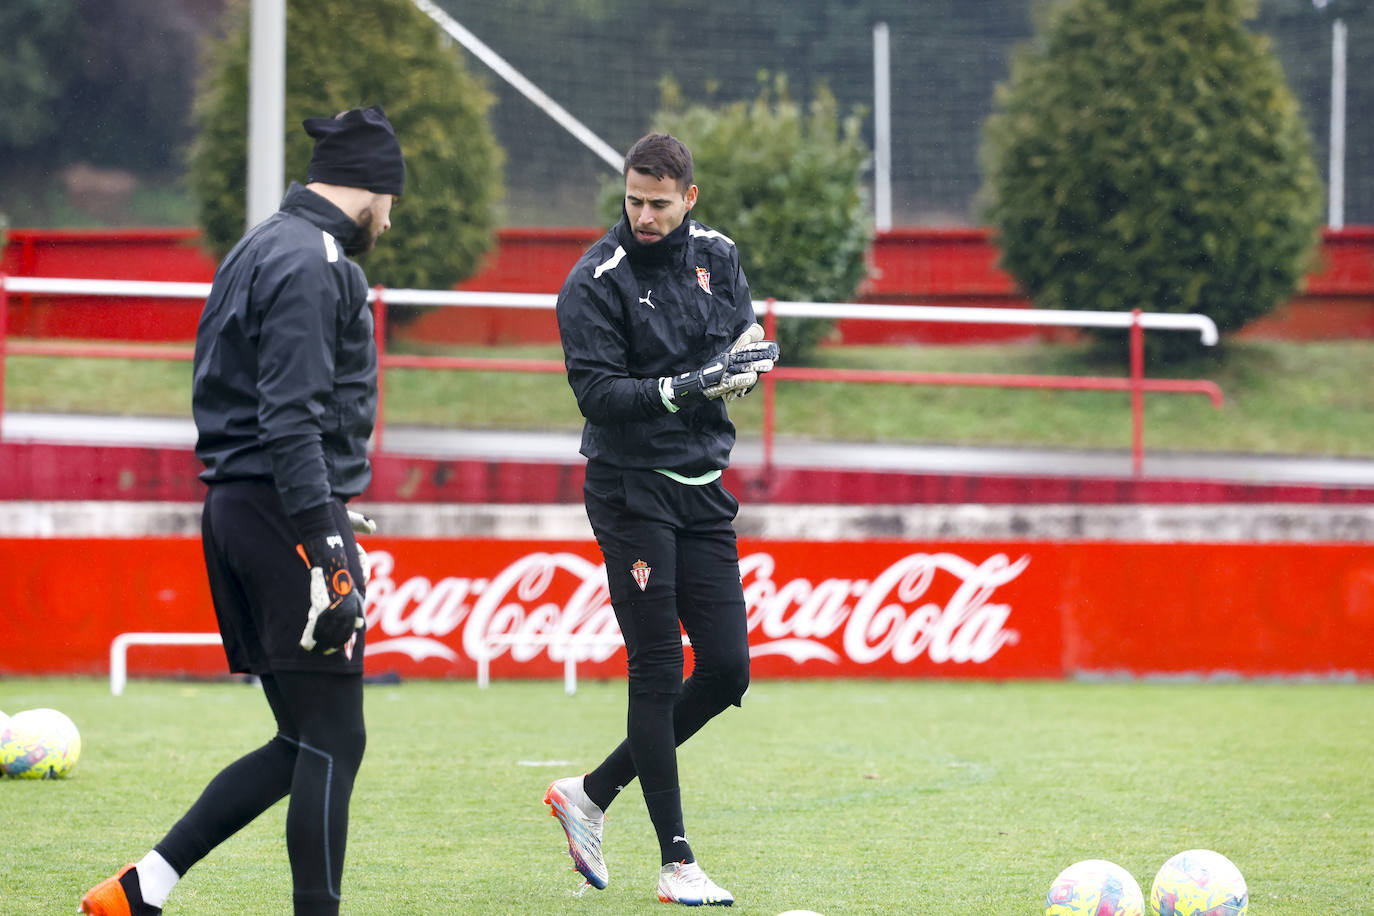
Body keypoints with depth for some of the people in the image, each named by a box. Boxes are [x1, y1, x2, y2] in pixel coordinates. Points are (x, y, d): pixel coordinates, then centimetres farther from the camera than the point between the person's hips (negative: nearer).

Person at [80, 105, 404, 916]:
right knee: (333, 742, -5)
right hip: (287, 513, -10)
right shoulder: (312, 263, -12)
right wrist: (327, 550, -24)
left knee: (304, 744, 11)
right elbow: (291, 419, -21)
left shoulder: (260, 250, 19)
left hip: (235, 509, 10)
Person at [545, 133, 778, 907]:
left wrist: (743, 360, -11)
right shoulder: (595, 283, -11)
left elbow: (748, 343, 13)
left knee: (727, 670, 3)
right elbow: (596, 392, -16)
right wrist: (681, 389, -30)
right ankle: (676, 862, -4)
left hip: (703, 488, 6)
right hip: (631, 489, -6)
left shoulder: (717, 256, 6)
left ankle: (593, 793, 18)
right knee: (658, 671, -7)